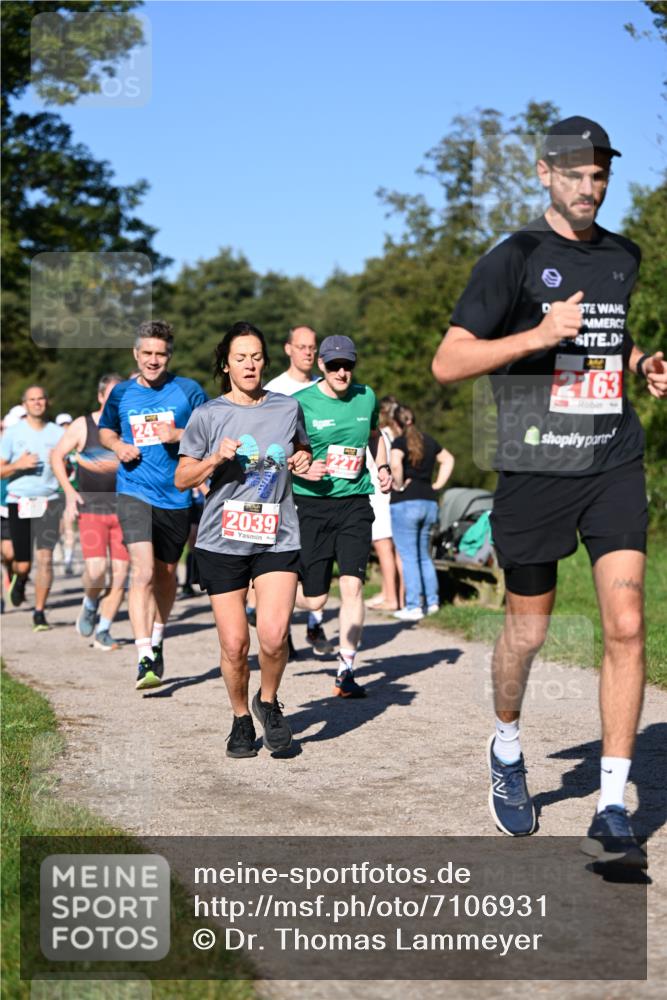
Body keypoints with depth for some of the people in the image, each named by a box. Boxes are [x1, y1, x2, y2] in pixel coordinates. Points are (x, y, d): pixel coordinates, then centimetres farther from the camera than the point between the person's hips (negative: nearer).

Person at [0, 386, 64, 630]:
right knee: (23, 564, 2)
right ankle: (20, 580, 39)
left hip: (48, 502, 0)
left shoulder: (58, 433, 7)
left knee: (45, 558, -13)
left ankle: (39, 613, -3)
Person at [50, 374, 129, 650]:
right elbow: (57, 456, 7)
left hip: (125, 507, 2)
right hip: (91, 506, -2)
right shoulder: (83, 425, 0)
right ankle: (90, 605, 15)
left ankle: (103, 631, 11)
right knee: (96, 568, -17)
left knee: (120, 573, -2)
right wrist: (69, 491, -3)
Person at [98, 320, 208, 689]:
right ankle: (145, 659, -20)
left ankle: (157, 640, 40)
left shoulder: (188, 390, -1)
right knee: (142, 572, -18)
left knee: (166, 573, 17)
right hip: (135, 492, -1)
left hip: (176, 496, 1)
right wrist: (118, 445, -2)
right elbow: (105, 429, 20)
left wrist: (179, 435, -16)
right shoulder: (121, 393, 4)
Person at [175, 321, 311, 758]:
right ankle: (241, 718, 26)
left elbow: (302, 451, 26)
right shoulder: (208, 416, 1)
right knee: (234, 644, 1)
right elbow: (182, 479, 5)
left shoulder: (288, 407, 7)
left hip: (278, 537, 1)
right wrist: (215, 459, -13)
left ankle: (269, 701, 12)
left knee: (274, 635, -17)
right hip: (223, 540, 0)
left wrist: (304, 460, 3)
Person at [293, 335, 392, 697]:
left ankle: (345, 673, -2)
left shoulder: (366, 397, 6)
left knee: (352, 586, -11)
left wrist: (383, 467, 11)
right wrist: (303, 470, -20)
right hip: (312, 504, -2)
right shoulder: (300, 403, -7)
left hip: (354, 503, 3)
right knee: (314, 600, 2)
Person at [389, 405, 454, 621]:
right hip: (429, 502, 6)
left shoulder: (400, 442, -7)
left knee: (409, 557, -3)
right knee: (424, 556, 17)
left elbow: (395, 464, -26)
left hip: (405, 503, -6)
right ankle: (432, 601, 16)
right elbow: (448, 459, 26)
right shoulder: (429, 441, 13)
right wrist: (438, 485, 19)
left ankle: (413, 607, -4)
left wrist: (399, 485, -11)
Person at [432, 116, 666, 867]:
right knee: (527, 629, 8)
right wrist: (540, 334, -20)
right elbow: (448, 362, -9)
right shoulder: (514, 259, -4)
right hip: (536, 468, -3)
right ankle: (506, 748, 39)